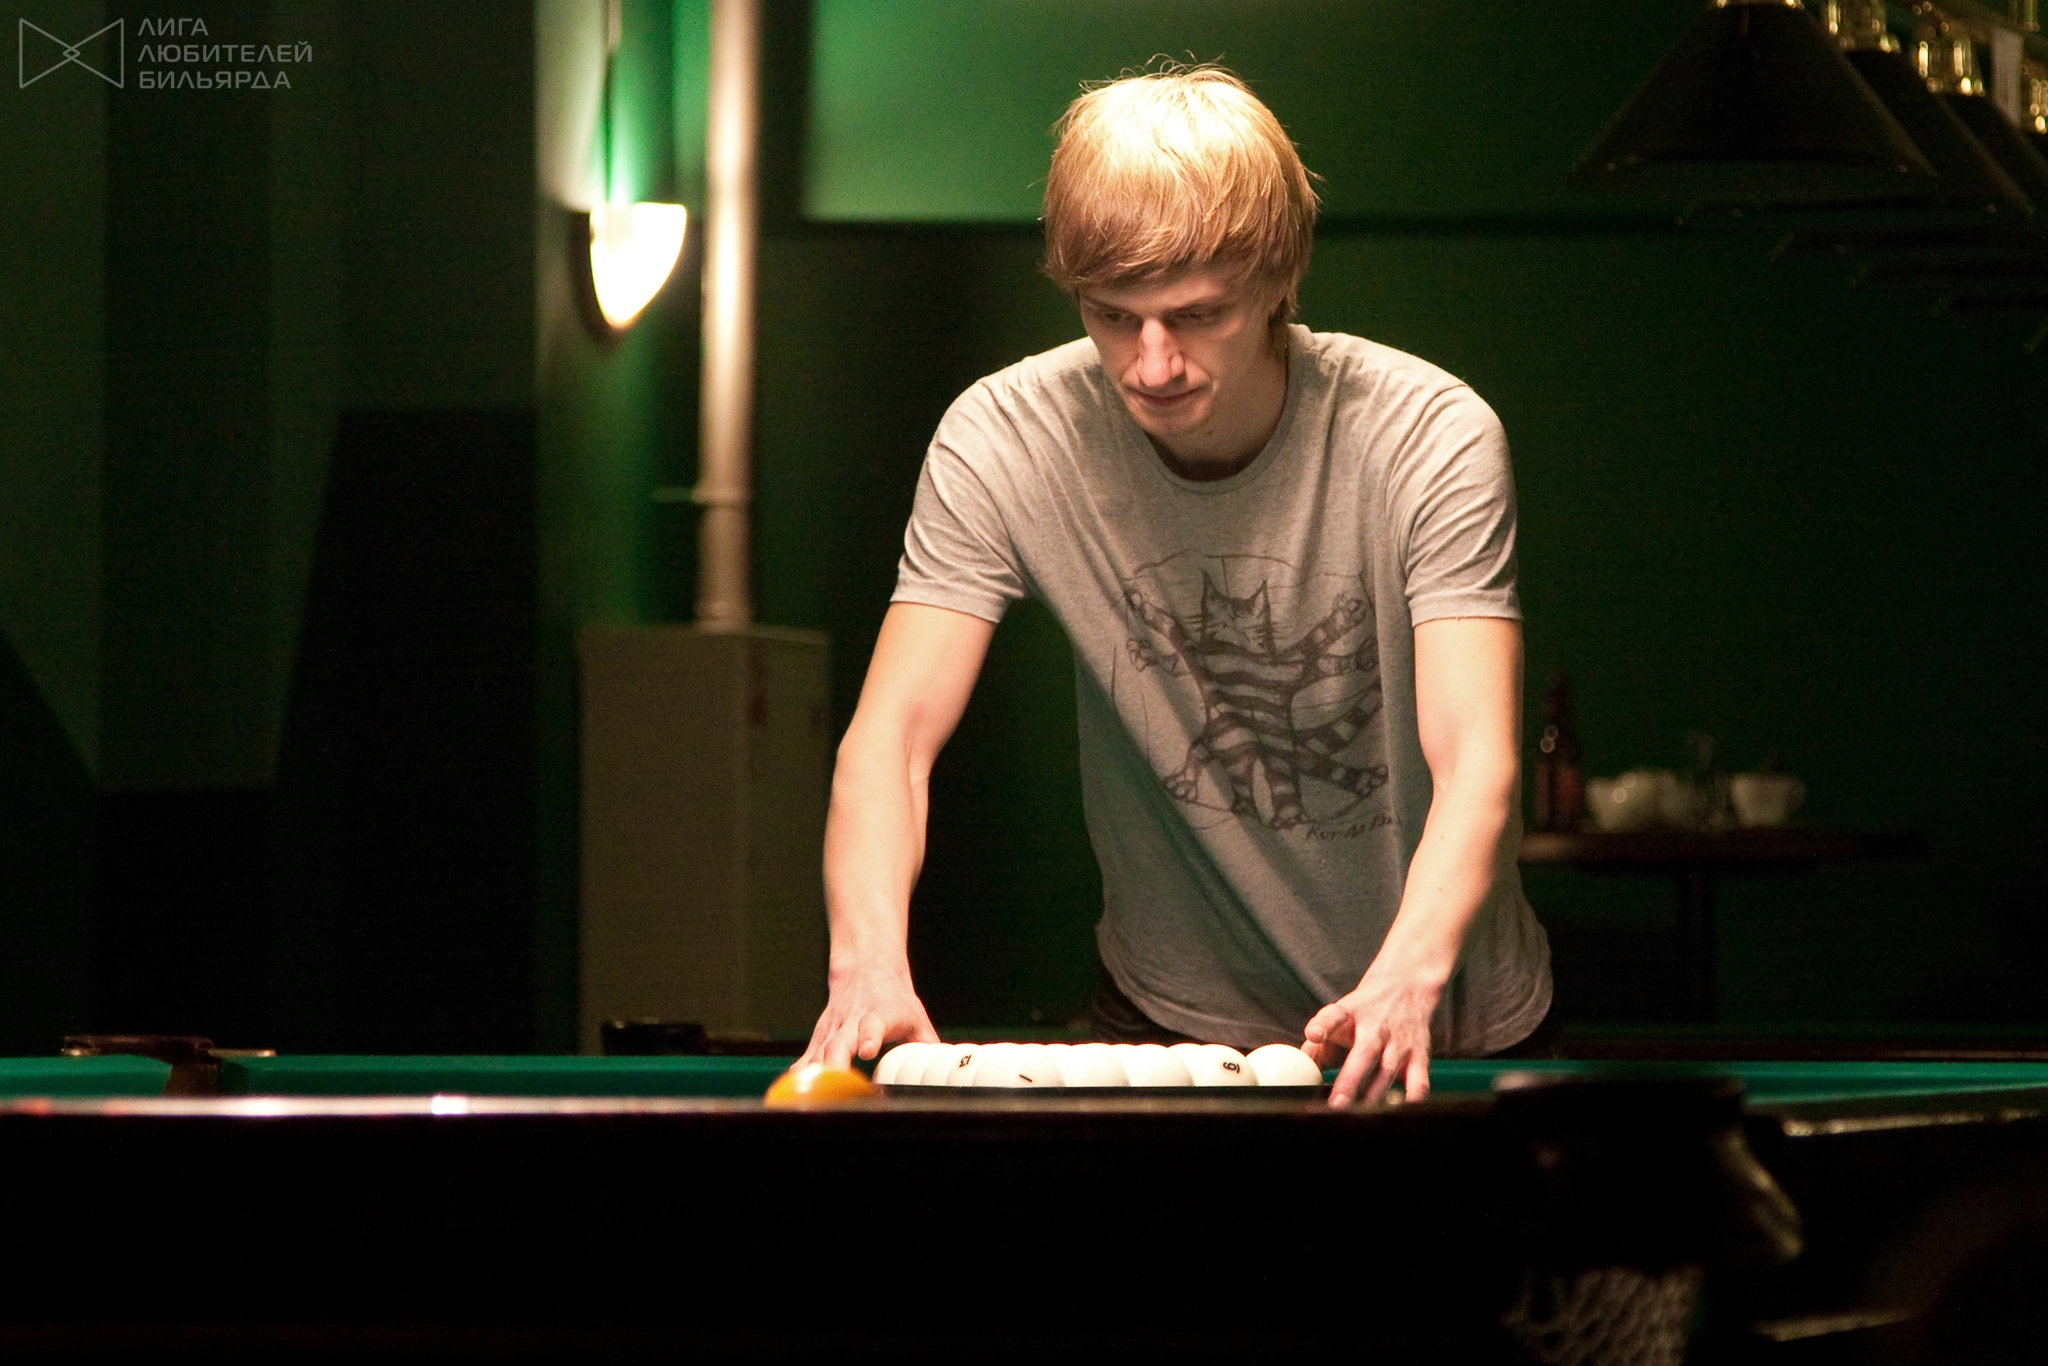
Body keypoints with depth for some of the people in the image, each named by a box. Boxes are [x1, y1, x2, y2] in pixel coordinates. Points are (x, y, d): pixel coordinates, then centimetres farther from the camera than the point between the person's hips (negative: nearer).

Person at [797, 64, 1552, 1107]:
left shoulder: (1432, 435, -17)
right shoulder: (1003, 440, -12)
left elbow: (1476, 761, -26)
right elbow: (894, 729, -18)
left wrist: (1405, 981, -46)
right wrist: (869, 960, -38)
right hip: (1176, 1012, 1)